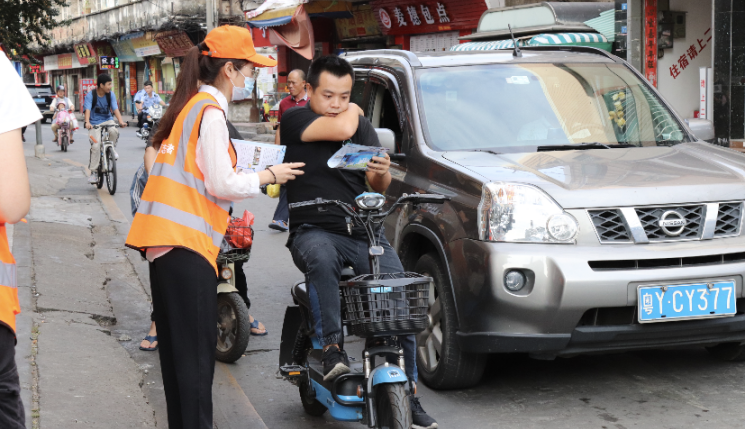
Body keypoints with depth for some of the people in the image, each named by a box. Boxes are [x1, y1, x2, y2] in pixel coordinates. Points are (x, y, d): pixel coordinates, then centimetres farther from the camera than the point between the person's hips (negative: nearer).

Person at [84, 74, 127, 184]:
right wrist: (87, 122, -41)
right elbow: (87, 110, -22)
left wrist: (121, 121, -28)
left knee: (114, 131, -33)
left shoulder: (111, 95, -2)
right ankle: (94, 172, -5)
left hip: (107, 120, 2)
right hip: (94, 123, -2)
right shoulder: (90, 95, -11)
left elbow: (115, 109, -10)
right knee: (96, 146, -17)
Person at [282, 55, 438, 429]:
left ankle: (409, 392, -9)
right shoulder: (294, 120, 1)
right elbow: (342, 128, -18)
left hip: (363, 230, 4)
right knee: (321, 259, -40)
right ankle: (331, 348, -31)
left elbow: (379, 187, 6)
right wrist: (352, 112, 5)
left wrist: (382, 172, -17)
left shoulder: (362, 125, 15)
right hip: (313, 230, -4)